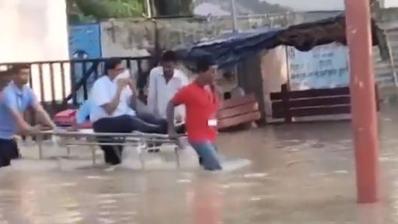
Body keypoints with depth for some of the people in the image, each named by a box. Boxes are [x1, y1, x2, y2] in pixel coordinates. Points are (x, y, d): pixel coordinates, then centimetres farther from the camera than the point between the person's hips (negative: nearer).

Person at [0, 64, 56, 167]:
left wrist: (51, 124, -26)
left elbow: (39, 110, -10)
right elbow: (15, 114, -37)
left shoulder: (28, 91, -1)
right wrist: (29, 129, -47)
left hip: (9, 136, 8)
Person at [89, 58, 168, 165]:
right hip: (104, 123, -8)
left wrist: (133, 89, -7)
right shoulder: (100, 84, -14)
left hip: (125, 118, 8)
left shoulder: (121, 81, 6)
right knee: (128, 120, -36)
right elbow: (109, 110, -23)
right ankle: (161, 131, -37)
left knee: (149, 118, -16)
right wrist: (119, 89, -22)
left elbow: (132, 105, 11)